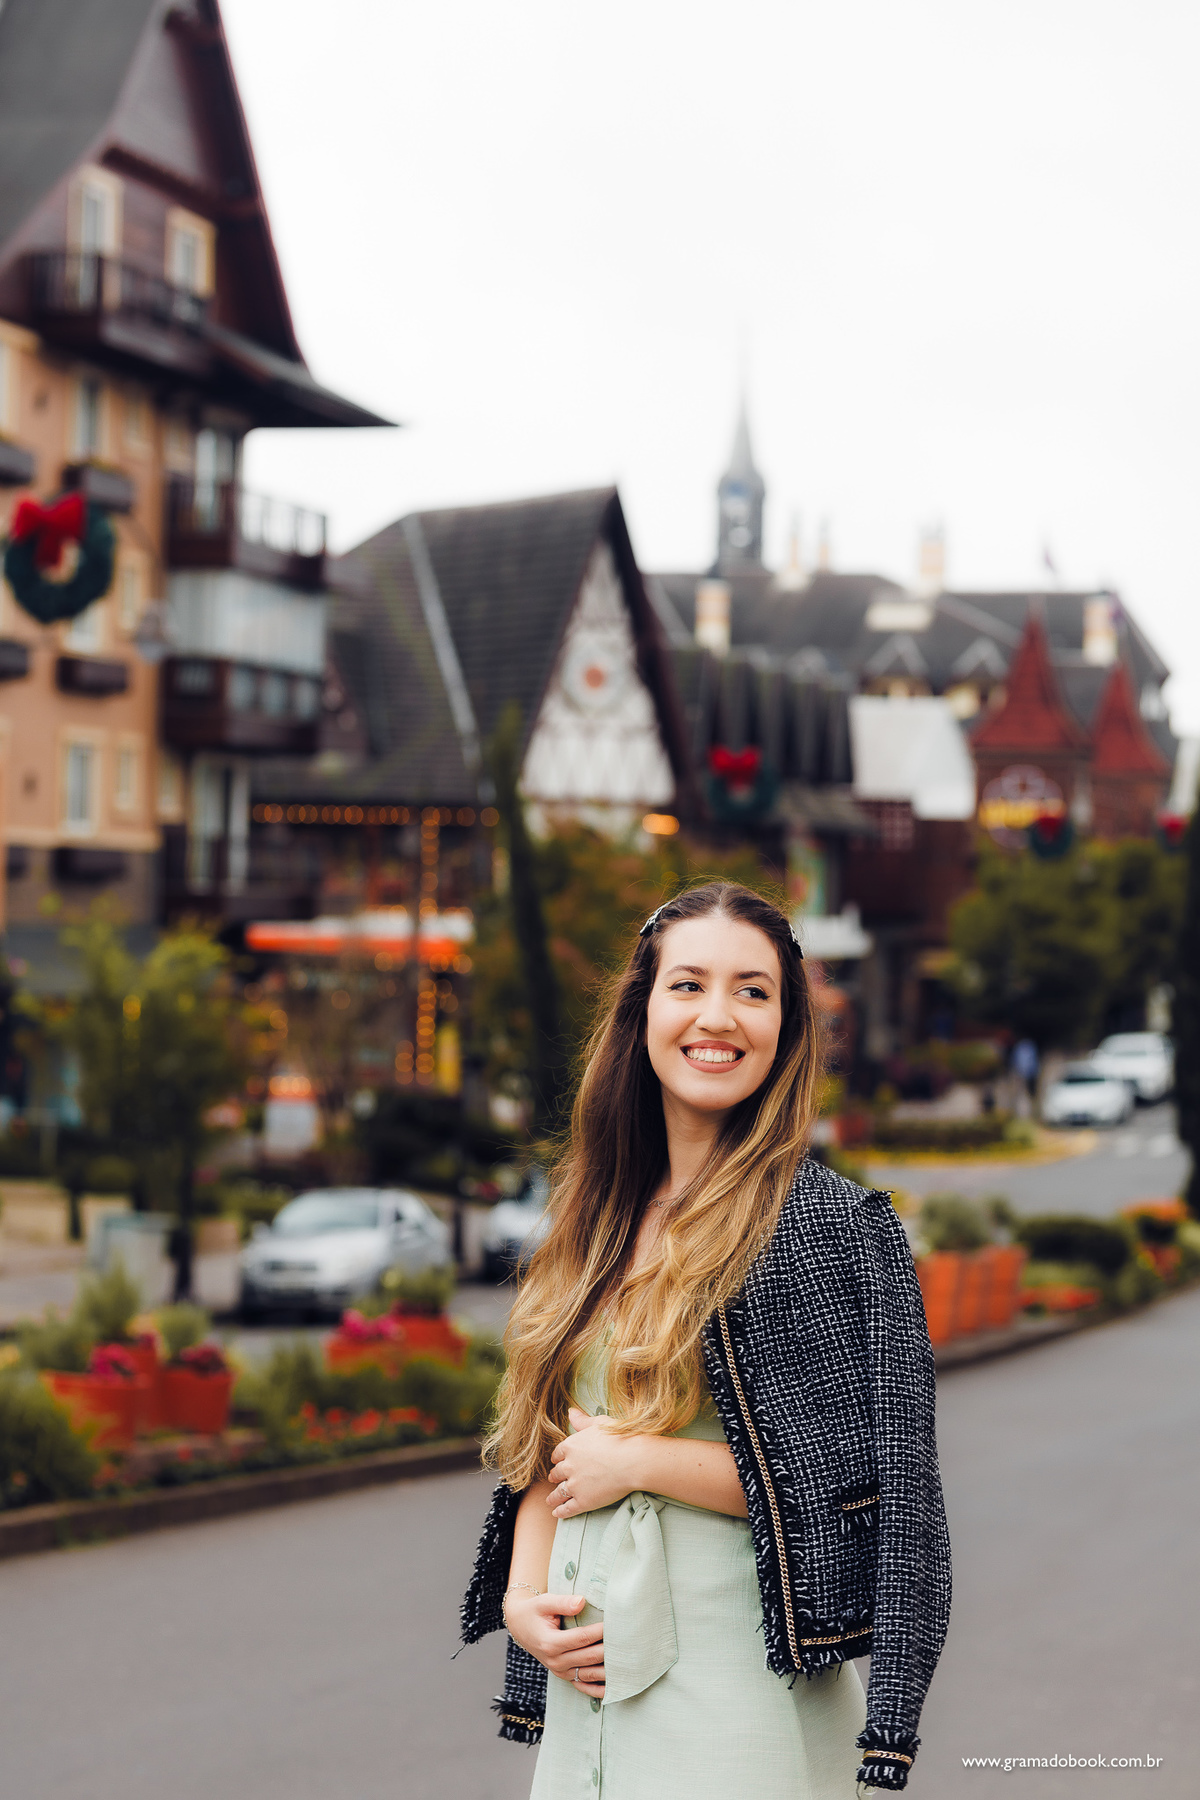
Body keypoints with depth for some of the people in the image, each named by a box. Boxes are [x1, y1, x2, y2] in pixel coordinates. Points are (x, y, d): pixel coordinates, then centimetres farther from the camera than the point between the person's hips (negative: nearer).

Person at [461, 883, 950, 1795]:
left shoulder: (837, 1224, -9)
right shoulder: (601, 1224, 10)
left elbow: (873, 1473, -15)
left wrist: (639, 1461, -13)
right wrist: (524, 1598, -2)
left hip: (745, 1699, -6)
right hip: (587, 1683, 6)